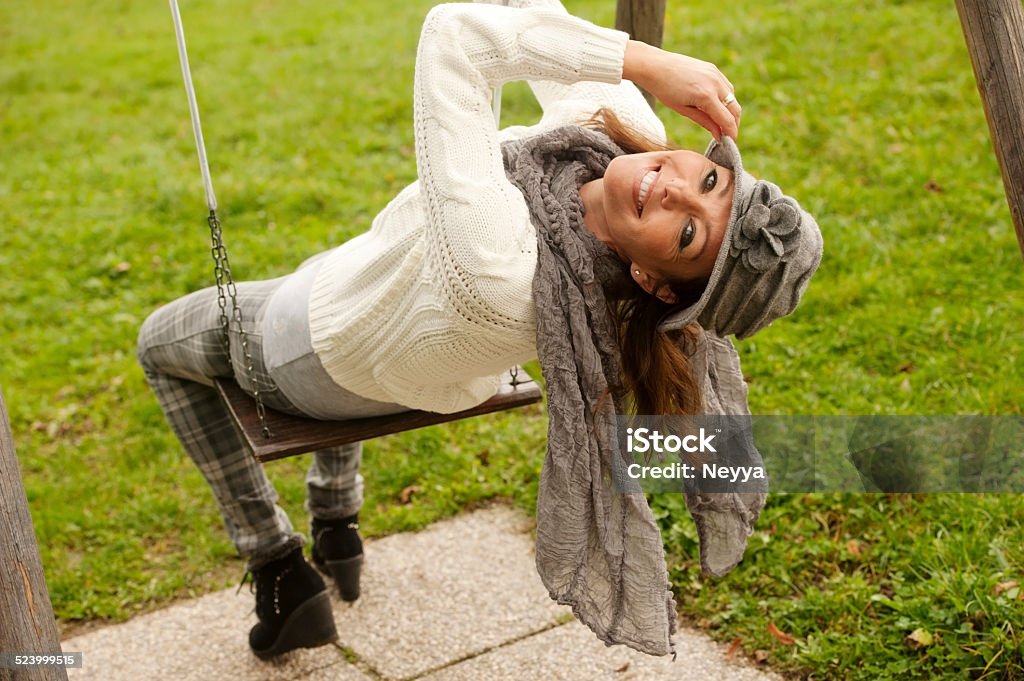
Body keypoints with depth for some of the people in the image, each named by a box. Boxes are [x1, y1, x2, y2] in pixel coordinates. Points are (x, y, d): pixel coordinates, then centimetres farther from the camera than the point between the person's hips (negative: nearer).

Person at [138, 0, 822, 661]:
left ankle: (284, 577, 22)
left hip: (317, 363, -6)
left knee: (161, 340, 22)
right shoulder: (628, 125, -30)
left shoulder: (498, 275, -51)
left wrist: (648, 61, -54)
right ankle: (337, 527, 44)